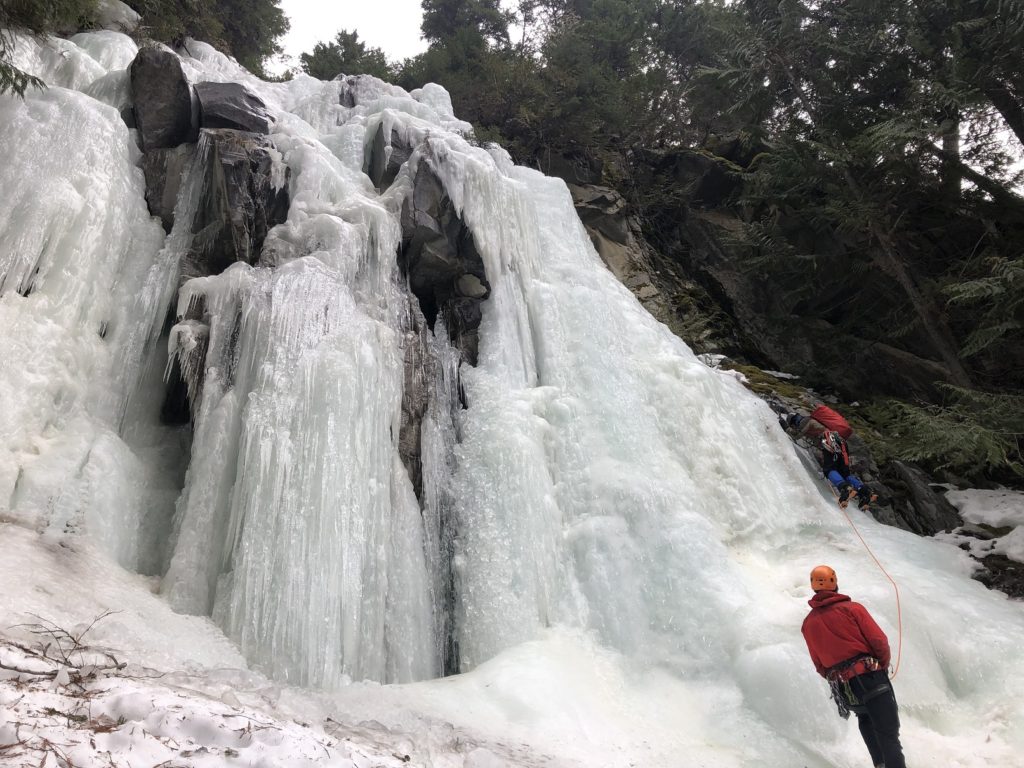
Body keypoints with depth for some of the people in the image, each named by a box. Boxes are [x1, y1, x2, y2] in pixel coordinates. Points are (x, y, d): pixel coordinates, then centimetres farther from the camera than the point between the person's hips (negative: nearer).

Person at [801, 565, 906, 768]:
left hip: (844, 690, 4)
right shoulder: (852, 608, -6)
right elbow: (879, 640, -7)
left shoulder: (808, 624, 8)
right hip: (871, 678, -4)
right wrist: (883, 665, 9)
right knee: (888, 736, -3)